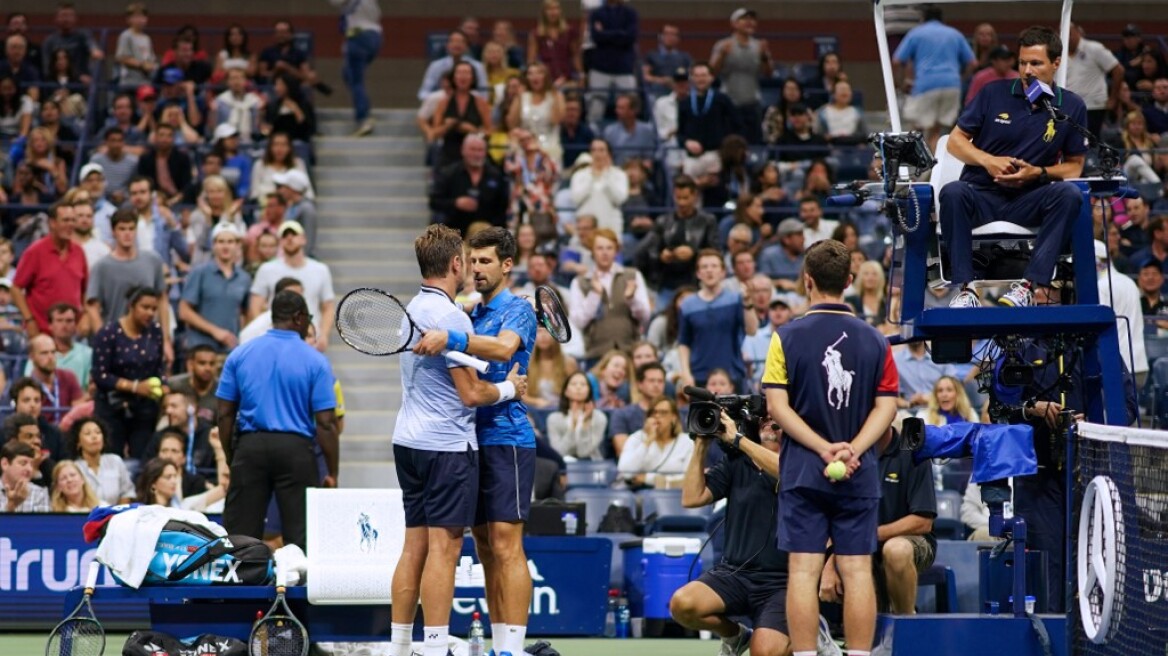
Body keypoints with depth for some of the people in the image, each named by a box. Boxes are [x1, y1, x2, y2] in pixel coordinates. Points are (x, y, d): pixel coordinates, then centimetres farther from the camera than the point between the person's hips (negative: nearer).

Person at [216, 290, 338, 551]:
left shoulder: (240, 355, 6)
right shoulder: (315, 361, -2)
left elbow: (225, 414, 6)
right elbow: (325, 423, -5)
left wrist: (230, 460, 15)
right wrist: (332, 473, 0)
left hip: (250, 447, 2)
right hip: (296, 449, -2)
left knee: (239, 536, 4)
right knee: (300, 535, 1)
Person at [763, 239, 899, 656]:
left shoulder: (787, 337, -3)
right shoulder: (874, 341, 3)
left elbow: (777, 406, -8)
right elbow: (886, 407, -2)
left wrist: (825, 449, -11)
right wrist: (852, 450, -9)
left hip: (803, 472, -2)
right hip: (860, 476, 2)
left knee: (804, 570, -1)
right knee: (857, 571, 2)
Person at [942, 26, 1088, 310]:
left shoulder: (1071, 107, 4)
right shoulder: (994, 94, 3)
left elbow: (1074, 166, 8)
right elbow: (955, 141, 8)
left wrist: (1038, 173, -12)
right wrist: (988, 160, -11)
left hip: (1029, 199, 0)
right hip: (982, 193, 0)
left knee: (1069, 194, -31)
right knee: (953, 193, -34)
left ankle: (1030, 284, -37)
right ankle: (965, 288, -36)